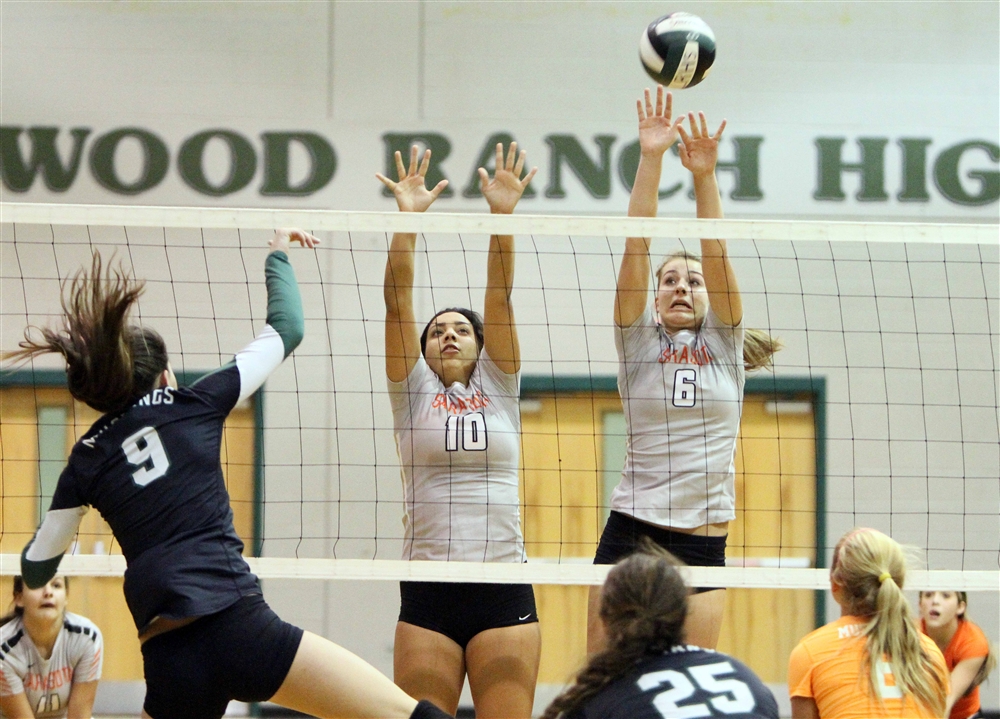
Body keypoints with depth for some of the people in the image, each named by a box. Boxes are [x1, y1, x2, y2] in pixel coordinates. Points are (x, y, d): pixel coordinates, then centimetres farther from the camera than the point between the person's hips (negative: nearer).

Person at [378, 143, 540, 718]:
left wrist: (503, 215, -9)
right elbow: (398, 304, 0)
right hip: (428, 594, 0)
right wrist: (406, 221, -11)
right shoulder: (413, 391, 10)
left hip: (504, 591, 0)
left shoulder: (499, 387, 12)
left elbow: (500, 299, 1)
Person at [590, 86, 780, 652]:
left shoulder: (724, 343, 9)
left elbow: (716, 254, -4)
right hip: (630, 535, -1)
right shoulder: (639, 341, 7)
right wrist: (650, 159, -14)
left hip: (703, 542, 1)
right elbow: (636, 249, -4)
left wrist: (704, 175, -16)